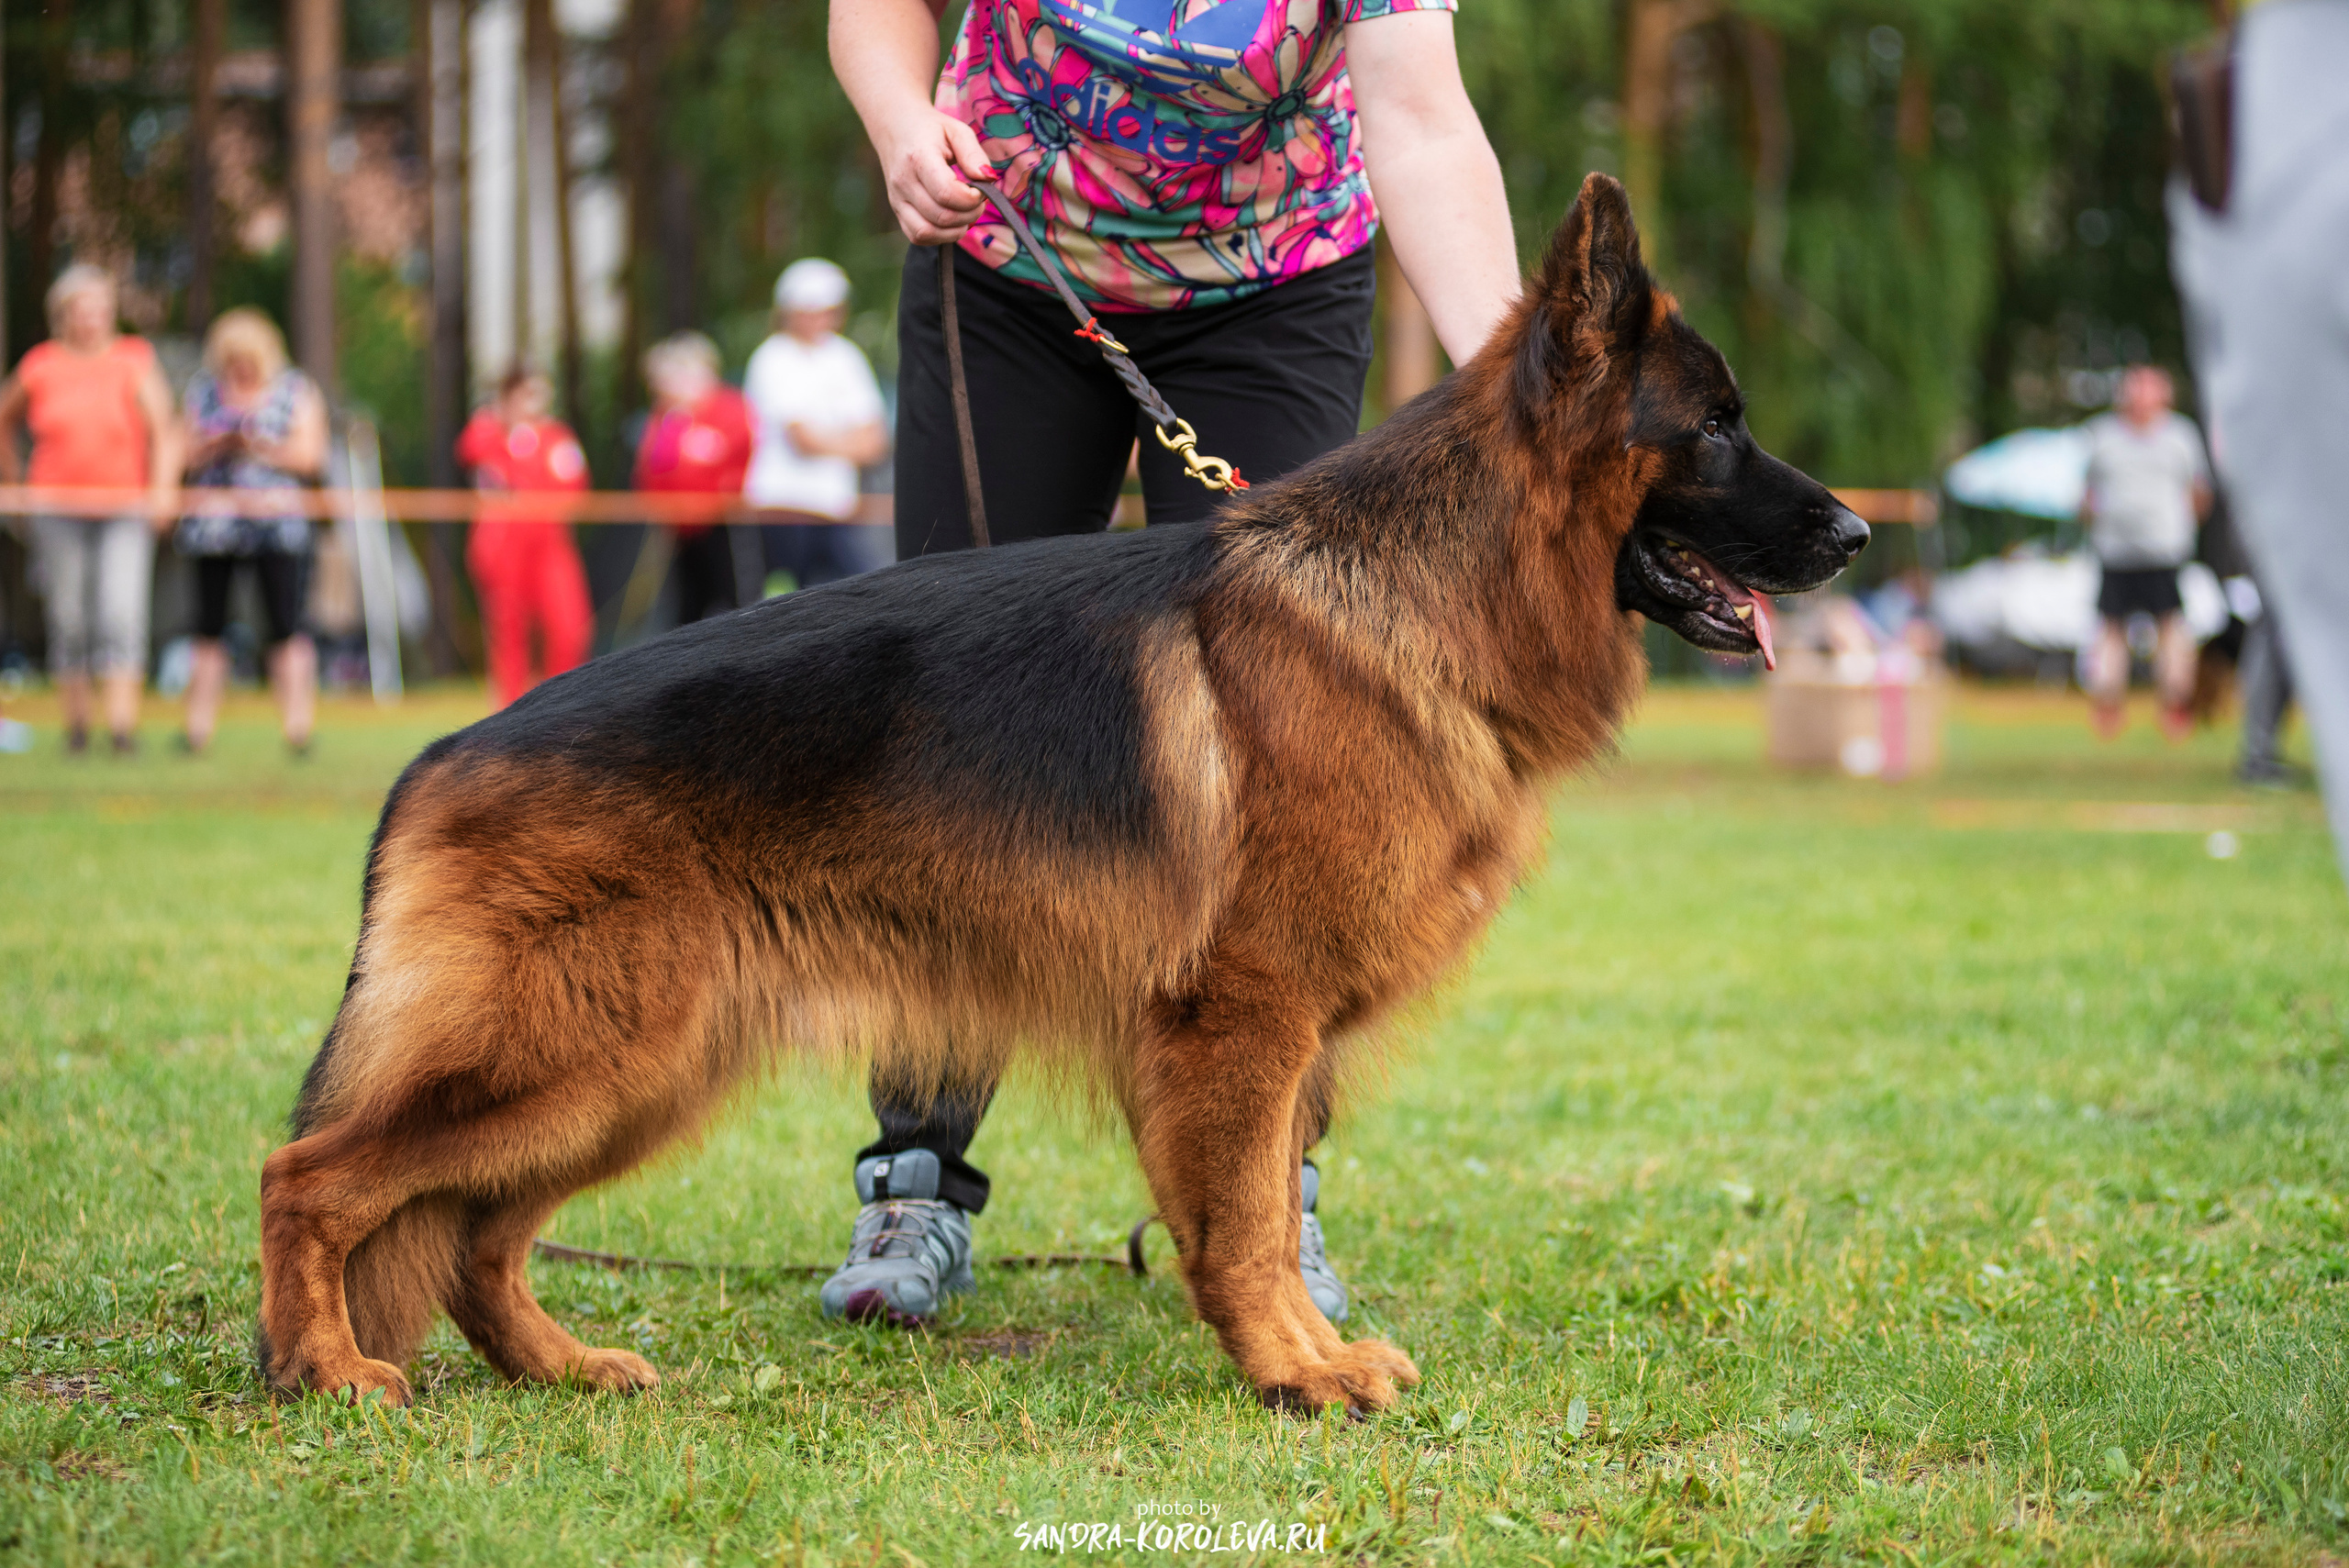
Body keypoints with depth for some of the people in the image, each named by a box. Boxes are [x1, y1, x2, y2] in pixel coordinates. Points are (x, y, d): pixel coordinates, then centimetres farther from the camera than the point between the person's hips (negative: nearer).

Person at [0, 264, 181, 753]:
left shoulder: (134, 361, 2)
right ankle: (76, 722, 17)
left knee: (122, 613, -13)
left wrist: (162, 488, -14)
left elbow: (164, 432, -2)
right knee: (67, 617, 5)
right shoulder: (41, 366, 6)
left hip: (126, 509, -2)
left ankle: (124, 725, -16)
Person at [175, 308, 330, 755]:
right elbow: (187, 458, 10)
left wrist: (259, 447, -10)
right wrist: (217, 444, -10)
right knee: (209, 628, 1)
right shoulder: (204, 392, 12)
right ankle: (197, 729, 6)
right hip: (213, 525, 2)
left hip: (277, 525, -2)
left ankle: (298, 727, -8)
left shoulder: (296, 392, 7)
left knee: (286, 629, -10)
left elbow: (310, 458, 2)